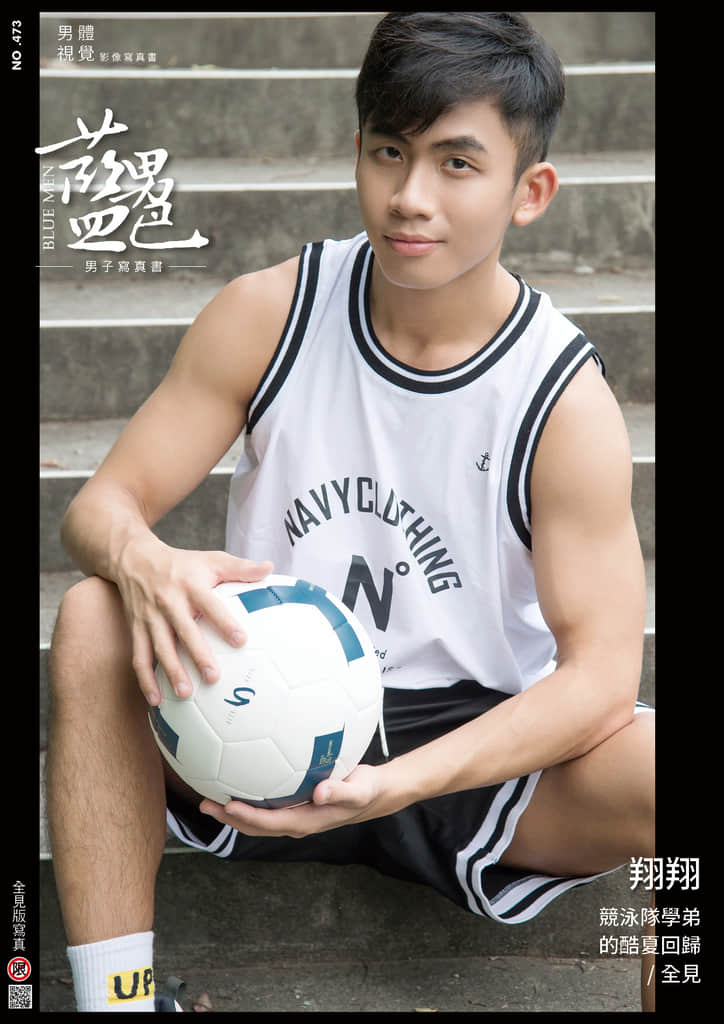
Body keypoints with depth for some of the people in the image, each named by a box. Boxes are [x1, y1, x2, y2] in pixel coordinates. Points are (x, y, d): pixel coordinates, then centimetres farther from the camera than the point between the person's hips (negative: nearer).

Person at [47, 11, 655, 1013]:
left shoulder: (566, 401, -12)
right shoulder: (269, 313, -5)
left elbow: (600, 672, -16)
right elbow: (105, 500, -3)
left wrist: (397, 783, -32)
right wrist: (145, 564, -31)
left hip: (466, 747, -2)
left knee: (651, 768, -31)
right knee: (94, 624, -27)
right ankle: (112, 998, -21)